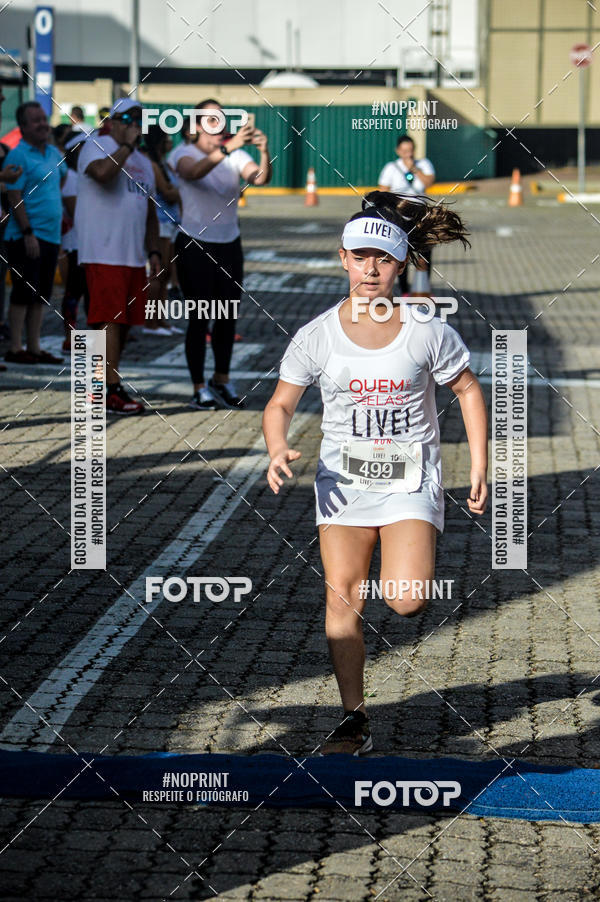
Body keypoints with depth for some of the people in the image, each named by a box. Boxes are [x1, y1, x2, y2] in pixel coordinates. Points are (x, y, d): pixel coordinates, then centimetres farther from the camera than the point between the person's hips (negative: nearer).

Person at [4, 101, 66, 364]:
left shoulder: (54, 153, 13)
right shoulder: (18, 155, -9)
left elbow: (62, 176, 34)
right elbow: (14, 197, -15)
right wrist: (28, 233, -20)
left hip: (51, 235, 7)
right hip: (26, 237, -7)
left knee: (41, 294, 9)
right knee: (24, 292, -6)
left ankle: (34, 347, 15)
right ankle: (15, 348, -2)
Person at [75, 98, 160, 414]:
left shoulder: (143, 162, 21)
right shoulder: (97, 146, -4)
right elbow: (103, 172, -28)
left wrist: (154, 251, 16)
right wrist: (126, 145, -16)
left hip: (134, 256, 8)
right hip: (104, 254, -8)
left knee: (125, 322, 8)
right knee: (111, 320, -12)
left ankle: (105, 384, 16)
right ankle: (113, 392, -14)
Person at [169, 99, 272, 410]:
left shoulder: (236, 155, 1)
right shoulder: (184, 153, -8)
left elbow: (260, 178, -16)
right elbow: (193, 171, -32)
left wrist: (264, 152, -36)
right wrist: (228, 147, -45)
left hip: (229, 244, 4)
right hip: (195, 244, -4)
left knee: (228, 315, 9)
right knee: (199, 317, -3)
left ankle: (222, 379, 24)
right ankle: (199, 387, 4)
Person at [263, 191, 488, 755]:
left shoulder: (428, 330, -7)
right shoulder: (317, 337, -5)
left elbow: (468, 391, 5)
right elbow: (281, 403, 3)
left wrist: (479, 471, 1)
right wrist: (278, 448, -18)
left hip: (412, 479, -2)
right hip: (343, 478, 2)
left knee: (405, 600, -18)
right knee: (342, 596, -3)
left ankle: (406, 571, 21)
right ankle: (354, 721, 8)